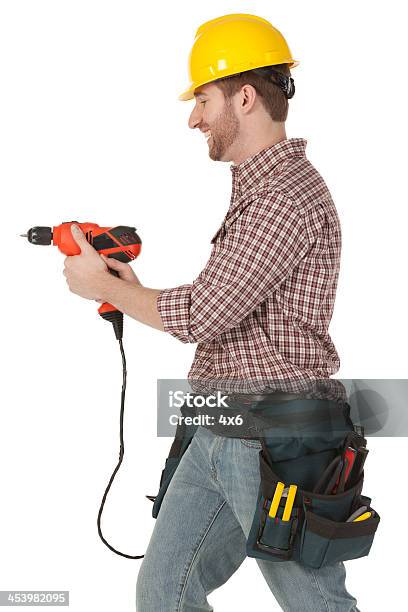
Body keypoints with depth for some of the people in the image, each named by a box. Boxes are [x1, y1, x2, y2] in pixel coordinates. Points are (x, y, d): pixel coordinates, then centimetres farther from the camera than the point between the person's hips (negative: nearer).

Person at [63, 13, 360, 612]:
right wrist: (136, 293, 10)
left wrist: (101, 284, -6)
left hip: (271, 451, -9)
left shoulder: (288, 197, -19)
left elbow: (201, 316, -21)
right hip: (216, 438, 9)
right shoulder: (257, 188, 14)